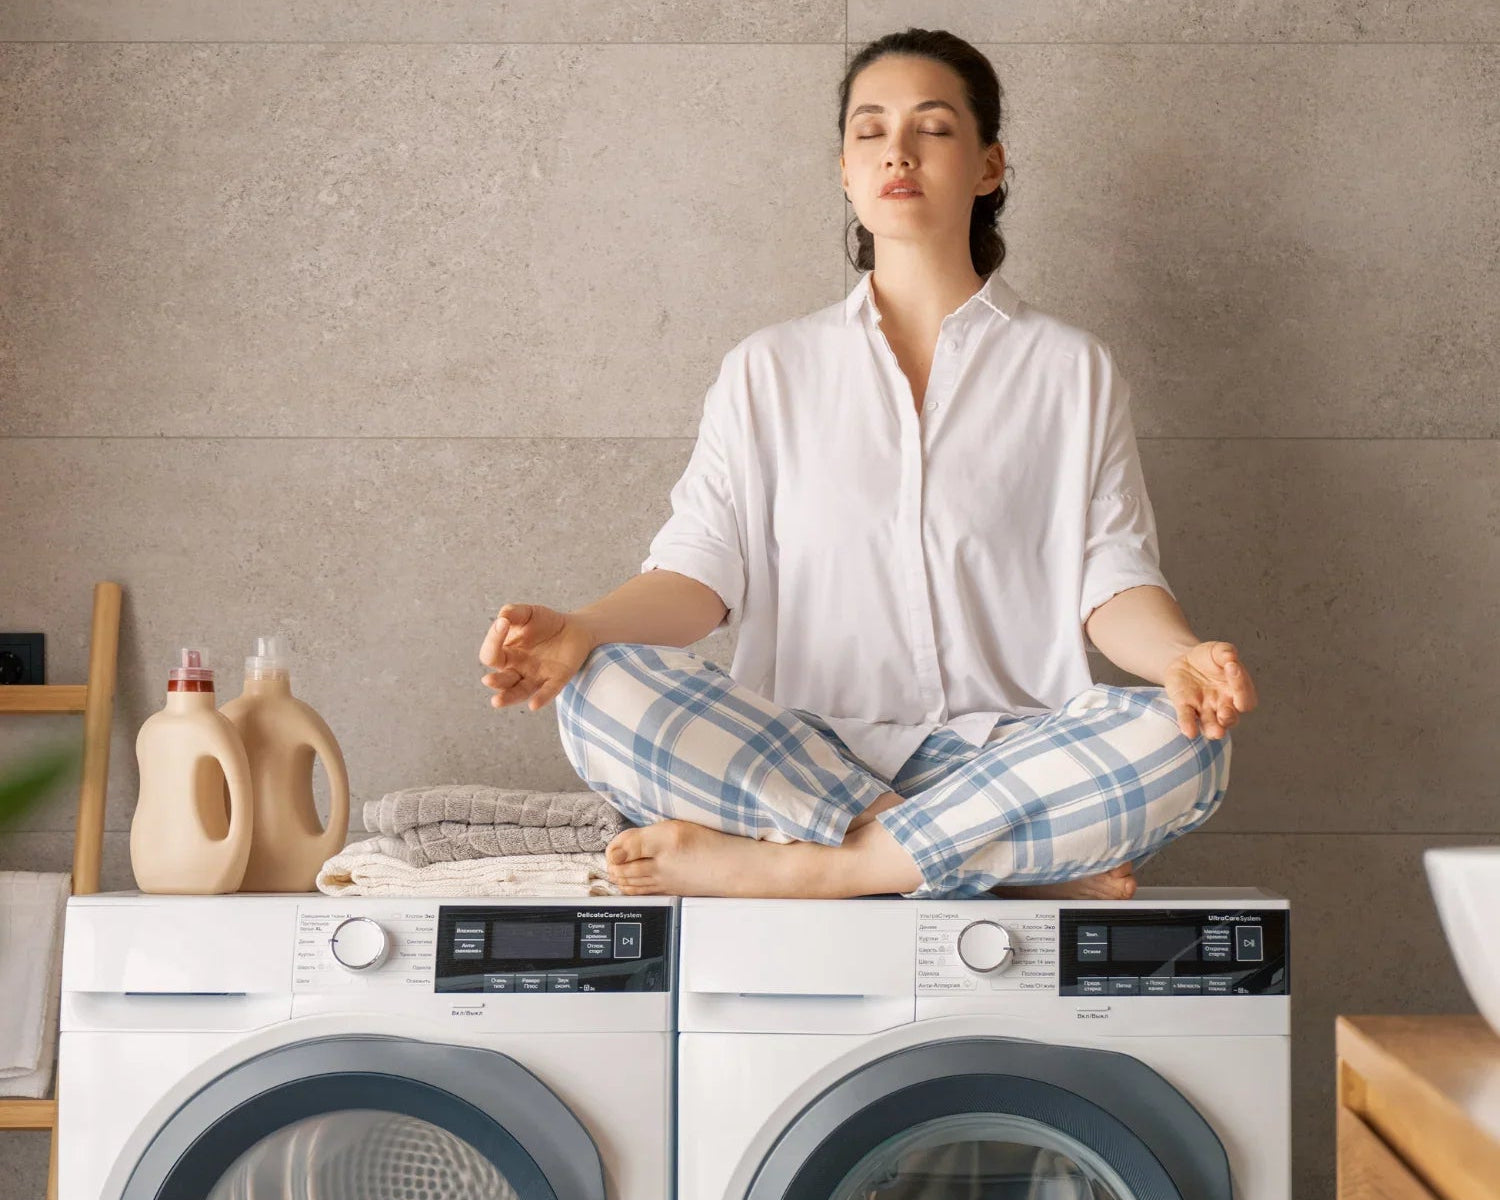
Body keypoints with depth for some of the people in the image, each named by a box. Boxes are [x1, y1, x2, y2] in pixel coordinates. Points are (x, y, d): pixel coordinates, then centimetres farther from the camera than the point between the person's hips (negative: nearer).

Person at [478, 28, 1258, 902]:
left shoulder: (1071, 368, 13)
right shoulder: (772, 369, 16)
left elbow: (1110, 576, 5)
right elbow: (702, 569, 6)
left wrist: (1178, 656, -18)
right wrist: (580, 629, -15)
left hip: (1002, 753, 0)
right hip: (802, 753, 1)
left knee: (1183, 744, -32)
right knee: (602, 693, -29)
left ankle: (779, 868, -27)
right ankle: (1026, 868, -27)